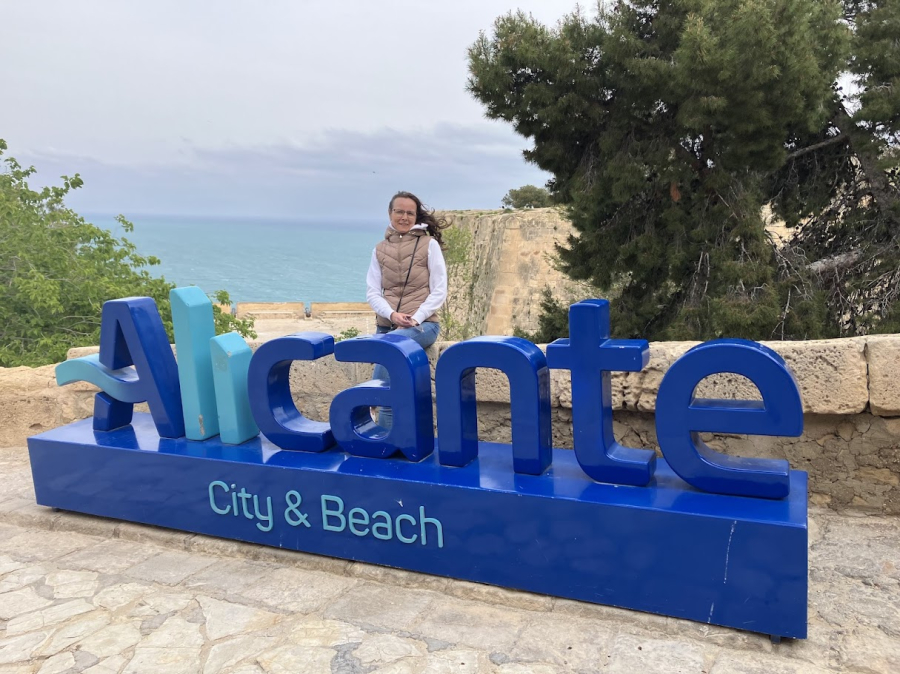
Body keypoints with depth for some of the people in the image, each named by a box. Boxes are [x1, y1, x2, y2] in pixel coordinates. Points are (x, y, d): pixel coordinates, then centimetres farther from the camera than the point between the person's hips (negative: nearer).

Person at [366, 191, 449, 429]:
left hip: (422, 324, -3)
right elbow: (372, 292, 6)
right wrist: (393, 314, -15)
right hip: (387, 325, 3)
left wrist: (414, 319, -16)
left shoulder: (429, 244, 3)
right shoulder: (380, 249, 12)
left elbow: (439, 291, -2)